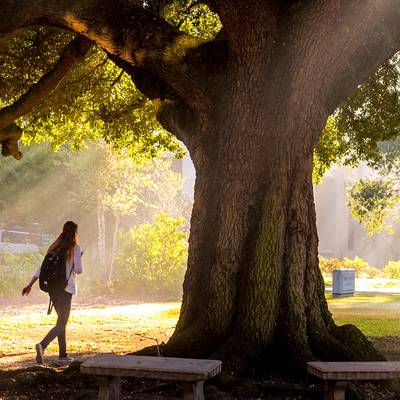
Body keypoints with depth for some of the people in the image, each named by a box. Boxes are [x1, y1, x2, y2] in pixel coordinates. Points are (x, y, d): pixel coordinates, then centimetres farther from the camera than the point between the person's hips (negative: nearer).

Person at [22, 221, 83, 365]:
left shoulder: (54, 247, 10)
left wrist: (30, 284, 7)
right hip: (66, 288, -6)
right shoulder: (75, 248, -7)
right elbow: (78, 270, -10)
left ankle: (63, 354, 18)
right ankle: (42, 345, -27)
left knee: (62, 321, 17)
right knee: (61, 323, -5)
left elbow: (42, 267, 7)